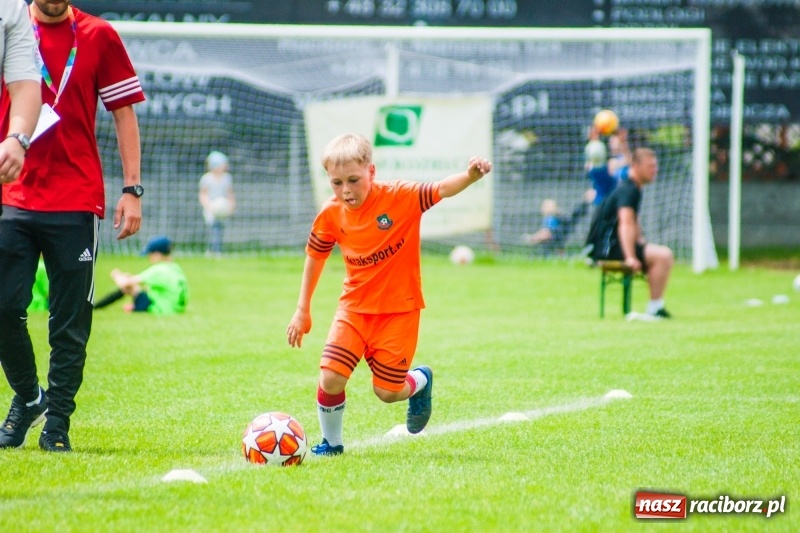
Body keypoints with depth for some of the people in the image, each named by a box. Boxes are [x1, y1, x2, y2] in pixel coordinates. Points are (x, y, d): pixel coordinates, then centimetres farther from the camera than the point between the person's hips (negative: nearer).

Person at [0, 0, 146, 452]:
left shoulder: (99, 36, 4)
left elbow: (125, 113, 6)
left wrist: (132, 189, 0)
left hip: (77, 202, -1)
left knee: (70, 323, -1)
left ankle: (57, 423, 9)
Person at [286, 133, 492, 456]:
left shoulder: (400, 197, -16)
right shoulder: (331, 215, -7)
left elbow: (441, 190, -27)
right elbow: (315, 256, 8)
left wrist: (470, 175, -50)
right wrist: (302, 310, 12)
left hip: (398, 310, -2)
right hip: (354, 308, 2)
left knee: (387, 391, 2)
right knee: (330, 378, -14)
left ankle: (420, 381, 38)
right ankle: (330, 443, 12)